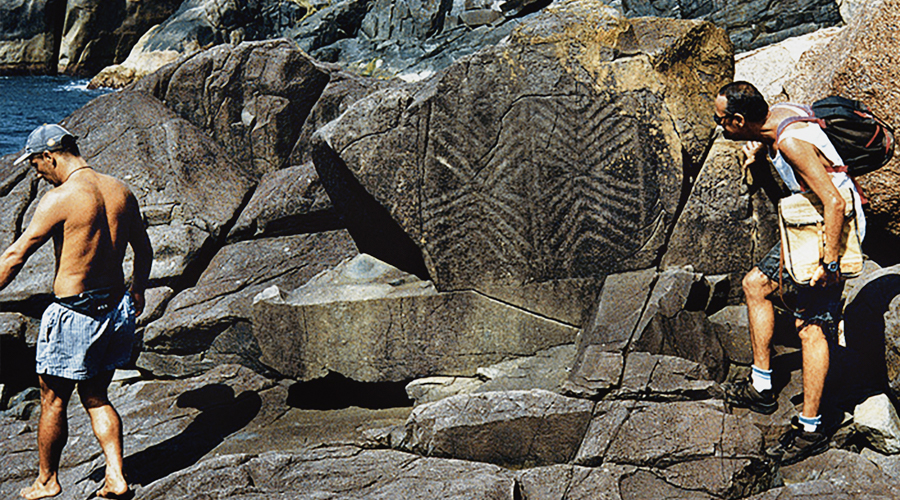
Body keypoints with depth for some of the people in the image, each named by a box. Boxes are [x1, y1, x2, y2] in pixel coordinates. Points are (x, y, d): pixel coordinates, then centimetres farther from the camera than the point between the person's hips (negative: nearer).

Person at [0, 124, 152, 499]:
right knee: (95, 397, 20)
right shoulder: (121, 191, 5)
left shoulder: (60, 199, -16)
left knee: (53, 402, 12)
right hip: (116, 308, 7)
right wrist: (138, 291, 34)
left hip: (74, 315, -7)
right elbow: (143, 250, 17)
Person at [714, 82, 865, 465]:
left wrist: (829, 264, -29)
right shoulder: (777, 115, -1)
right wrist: (759, 153, 7)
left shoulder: (792, 142, -28)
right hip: (810, 224, 10)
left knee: (811, 327, -8)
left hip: (833, 231, -10)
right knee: (756, 284, 15)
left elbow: (835, 203, -31)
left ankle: (811, 428, -1)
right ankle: (762, 387, 22)